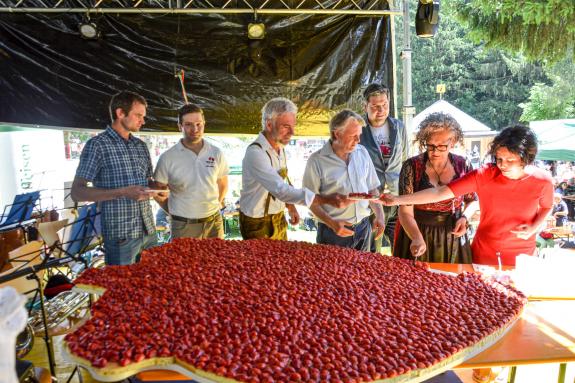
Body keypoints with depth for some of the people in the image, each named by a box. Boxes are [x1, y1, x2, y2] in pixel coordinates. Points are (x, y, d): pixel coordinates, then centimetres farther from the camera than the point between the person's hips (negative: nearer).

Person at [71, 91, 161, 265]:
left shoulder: (141, 145, 11)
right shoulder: (97, 145, -8)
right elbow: (77, 192, -12)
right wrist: (122, 193, -23)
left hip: (149, 230, 6)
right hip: (121, 235, -6)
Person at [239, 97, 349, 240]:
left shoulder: (280, 147, 0)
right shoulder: (255, 153, -28)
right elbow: (281, 190, -36)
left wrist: (291, 207, 6)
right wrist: (327, 199, -39)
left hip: (279, 218, 8)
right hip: (257, 223, -8)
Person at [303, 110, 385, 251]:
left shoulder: (362, 153, 1)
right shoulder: (317, 161, -13)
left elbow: (372, 188, 9)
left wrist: (379, 215, -1)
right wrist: (331, 223, -19)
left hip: (363, 227, 4)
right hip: (334, 233, -4)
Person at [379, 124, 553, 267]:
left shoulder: (542, 181, -14)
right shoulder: (484, 176, -21)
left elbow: (546, 207, 9)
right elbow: (440, 193, -26)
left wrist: (533, 227, -12)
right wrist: (397, 200, -34)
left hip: (520, 255, 1)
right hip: (483, 253, -1)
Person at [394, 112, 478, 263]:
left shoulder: (463, 165, -5)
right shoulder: (412, 166, -14)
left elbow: (472, 201, 11)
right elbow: (405, 212, -17)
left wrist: (465, 217, -8)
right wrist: (417, 238, -34)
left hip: (453, 238, 2)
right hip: (416, 235, -2)